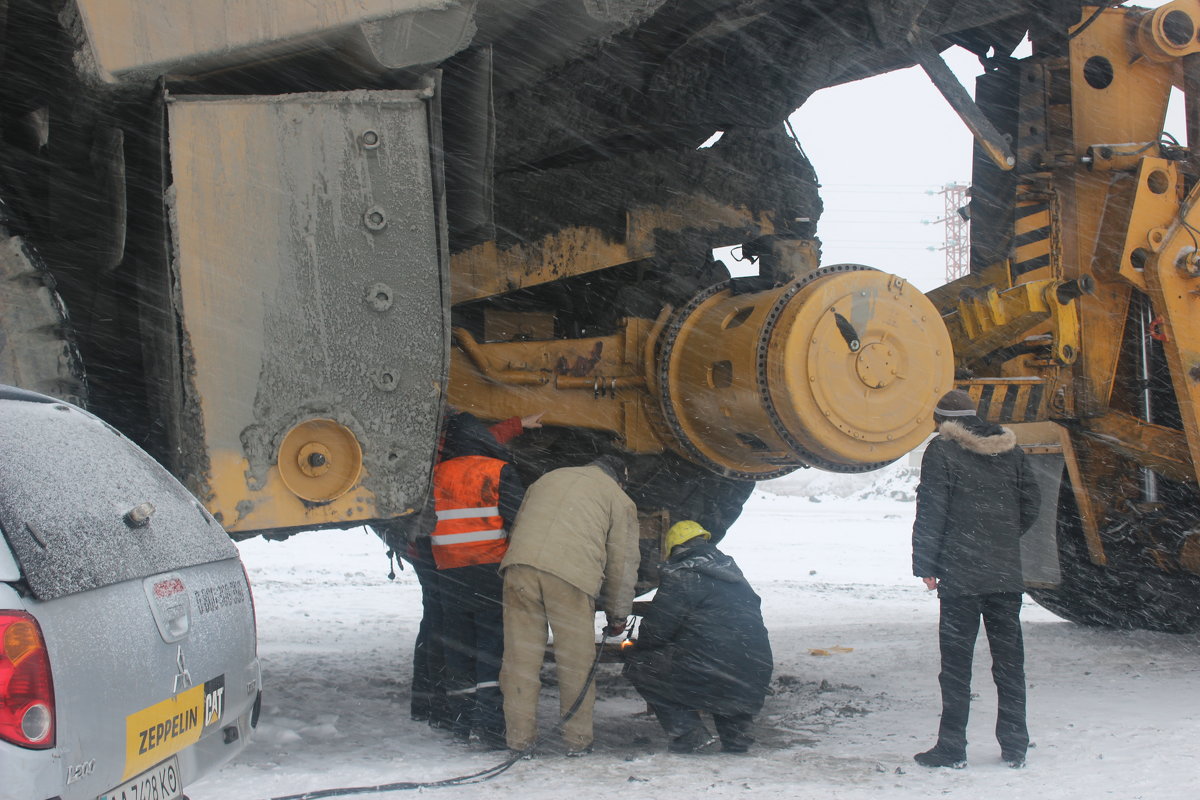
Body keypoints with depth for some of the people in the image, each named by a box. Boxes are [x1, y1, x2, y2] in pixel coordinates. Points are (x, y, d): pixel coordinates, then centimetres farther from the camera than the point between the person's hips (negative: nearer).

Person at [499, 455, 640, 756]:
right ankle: (578, 740, 13)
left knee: (520, 655, 8)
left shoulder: (548, 478, 33)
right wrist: (618, 615, 26)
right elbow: (622, 562, 18)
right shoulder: (619, 499, 20)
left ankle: (520, 738, 12)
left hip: (520, 563, 4)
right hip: (572, 574, -3)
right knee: (576, 661, 7)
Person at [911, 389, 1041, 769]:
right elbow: (1031, 504, 12)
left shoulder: (942, 450, -5)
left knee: (956, 662, 0)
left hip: (961, 576, -5)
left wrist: (925, 565, -4)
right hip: (1008, 575, 5)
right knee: (1009, 660, 10)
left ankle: (952, 747, 2)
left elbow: (931, 512, -9)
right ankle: (1014, 747, 14)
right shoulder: (1010, 449, 10)